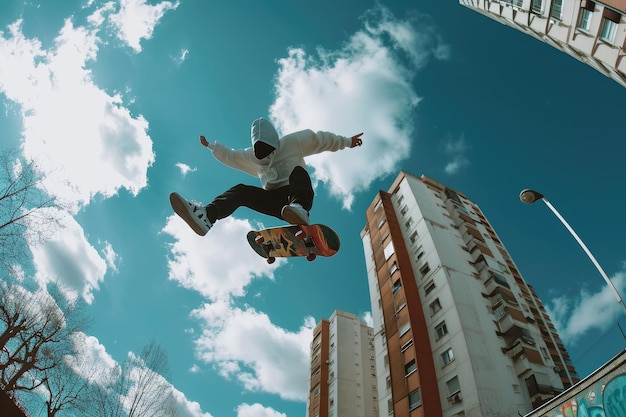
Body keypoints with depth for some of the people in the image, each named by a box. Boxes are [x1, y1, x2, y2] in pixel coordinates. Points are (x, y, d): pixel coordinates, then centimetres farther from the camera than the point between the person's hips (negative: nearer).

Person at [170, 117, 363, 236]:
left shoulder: (292, 142, 14)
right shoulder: (252, 156, 27)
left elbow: (319, 138, 13)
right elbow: (230, 156, 37)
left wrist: (346, 142, 12)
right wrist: (211, 146, 38)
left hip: (293, 195, -3)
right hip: (274, 201, 4)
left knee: (298, 171, -35)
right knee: (241, 190, -20)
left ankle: (300, 209, -67)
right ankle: (206, 215, -47)